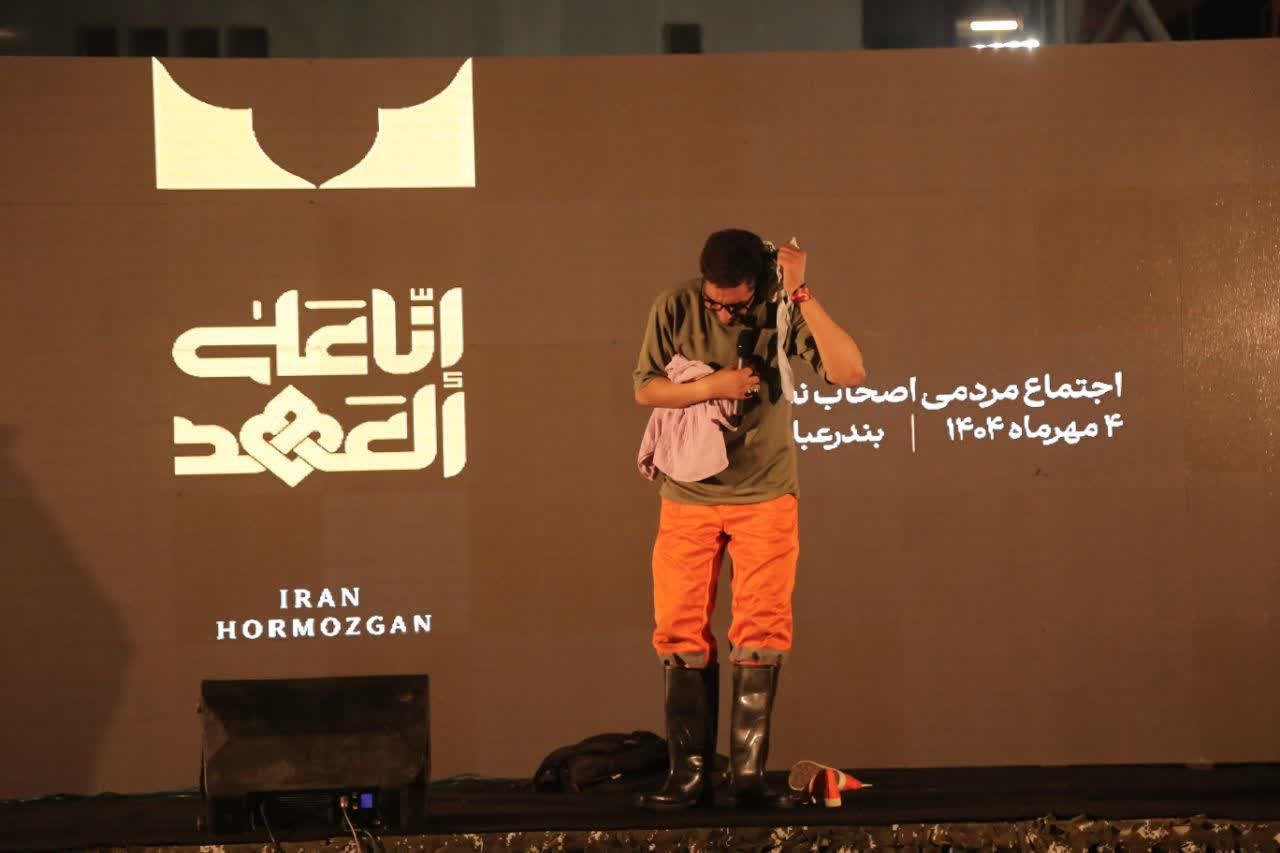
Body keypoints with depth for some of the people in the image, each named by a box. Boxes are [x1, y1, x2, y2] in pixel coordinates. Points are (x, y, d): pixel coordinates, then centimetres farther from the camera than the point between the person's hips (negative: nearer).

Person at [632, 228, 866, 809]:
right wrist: (712, 387, -19)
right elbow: (645, 389, -3)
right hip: (688, 498, 1)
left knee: (762, 631, -6)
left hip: (766, 496, -1)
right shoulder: (675, 308, -9)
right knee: (681, 632, 0)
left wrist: (802, 294, -30)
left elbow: (849, 373, -23)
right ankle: (690, 776, 6)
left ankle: (748, 773, 0)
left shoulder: (784, 310, -12)